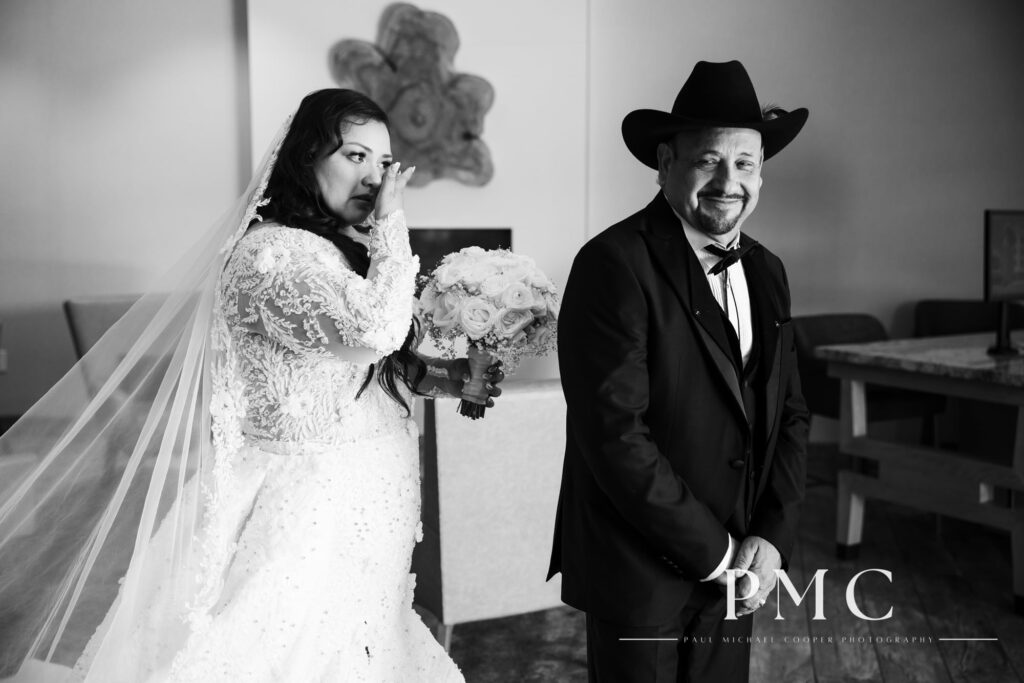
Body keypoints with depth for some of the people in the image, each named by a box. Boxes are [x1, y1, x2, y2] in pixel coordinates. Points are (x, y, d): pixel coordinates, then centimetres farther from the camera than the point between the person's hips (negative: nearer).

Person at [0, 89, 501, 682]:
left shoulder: (348, 246, 8)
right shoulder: (271, 252, -20)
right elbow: (375, 326, -32)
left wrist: (445, 378, 2)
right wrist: (391, 222, -20)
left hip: (362, 492, 9)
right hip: (314, 496, -8)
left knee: (353, 632, 20)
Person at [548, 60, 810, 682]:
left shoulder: (766, 270, 6)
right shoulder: (614, 265, -17)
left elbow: (791, 416, 9)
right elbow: (616, 436, -21)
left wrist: (772, 537, -4)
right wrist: (712, 553, -15)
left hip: (736, 568, 6)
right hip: (641, 571, -6)